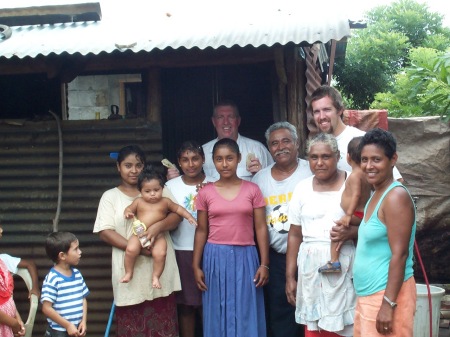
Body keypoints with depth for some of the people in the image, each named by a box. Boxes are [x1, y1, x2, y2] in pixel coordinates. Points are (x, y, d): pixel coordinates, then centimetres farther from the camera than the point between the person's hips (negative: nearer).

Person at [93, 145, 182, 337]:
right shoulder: (110, 196, 6)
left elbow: (176, 216, 2)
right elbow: (105, 232, -3)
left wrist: (158, 227, -20)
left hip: (160, 271, 1)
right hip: (131, 273, -1)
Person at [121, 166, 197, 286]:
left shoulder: (165, 202, 9)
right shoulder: (138, 201, 10)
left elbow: (178, 209, 17)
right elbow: (129, 209, 17)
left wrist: (189, 217, 7)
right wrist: (127, 213, -6)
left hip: (157, 236, 0)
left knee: (160, 253, -26)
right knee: (131, 249, -26)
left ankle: (155, 276, -3)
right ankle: (128, 273, -3)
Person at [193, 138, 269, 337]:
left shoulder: (252, 190, 1)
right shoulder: (206, 192, 3)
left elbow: (261, 228, 1)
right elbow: (201, 231, 6)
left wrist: (264, 264, -3)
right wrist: (196, 266, 2)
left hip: (245, 257, 0)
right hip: (216, 258, 1)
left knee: (246, 316, 4)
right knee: (218, 315, 7)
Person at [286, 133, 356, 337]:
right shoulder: (302, 188, 8)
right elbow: (295, 235, 11)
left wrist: (350, 232, -16)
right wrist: (290, 276, 9)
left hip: (345, 268, -3)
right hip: (311, 268, 3)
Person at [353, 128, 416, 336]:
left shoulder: (396, 197, -15)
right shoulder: (376, 195, 13)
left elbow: (399, 255, -20)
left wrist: (389, 304, -22)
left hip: (388, 295, -9)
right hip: (367, 295, 9)